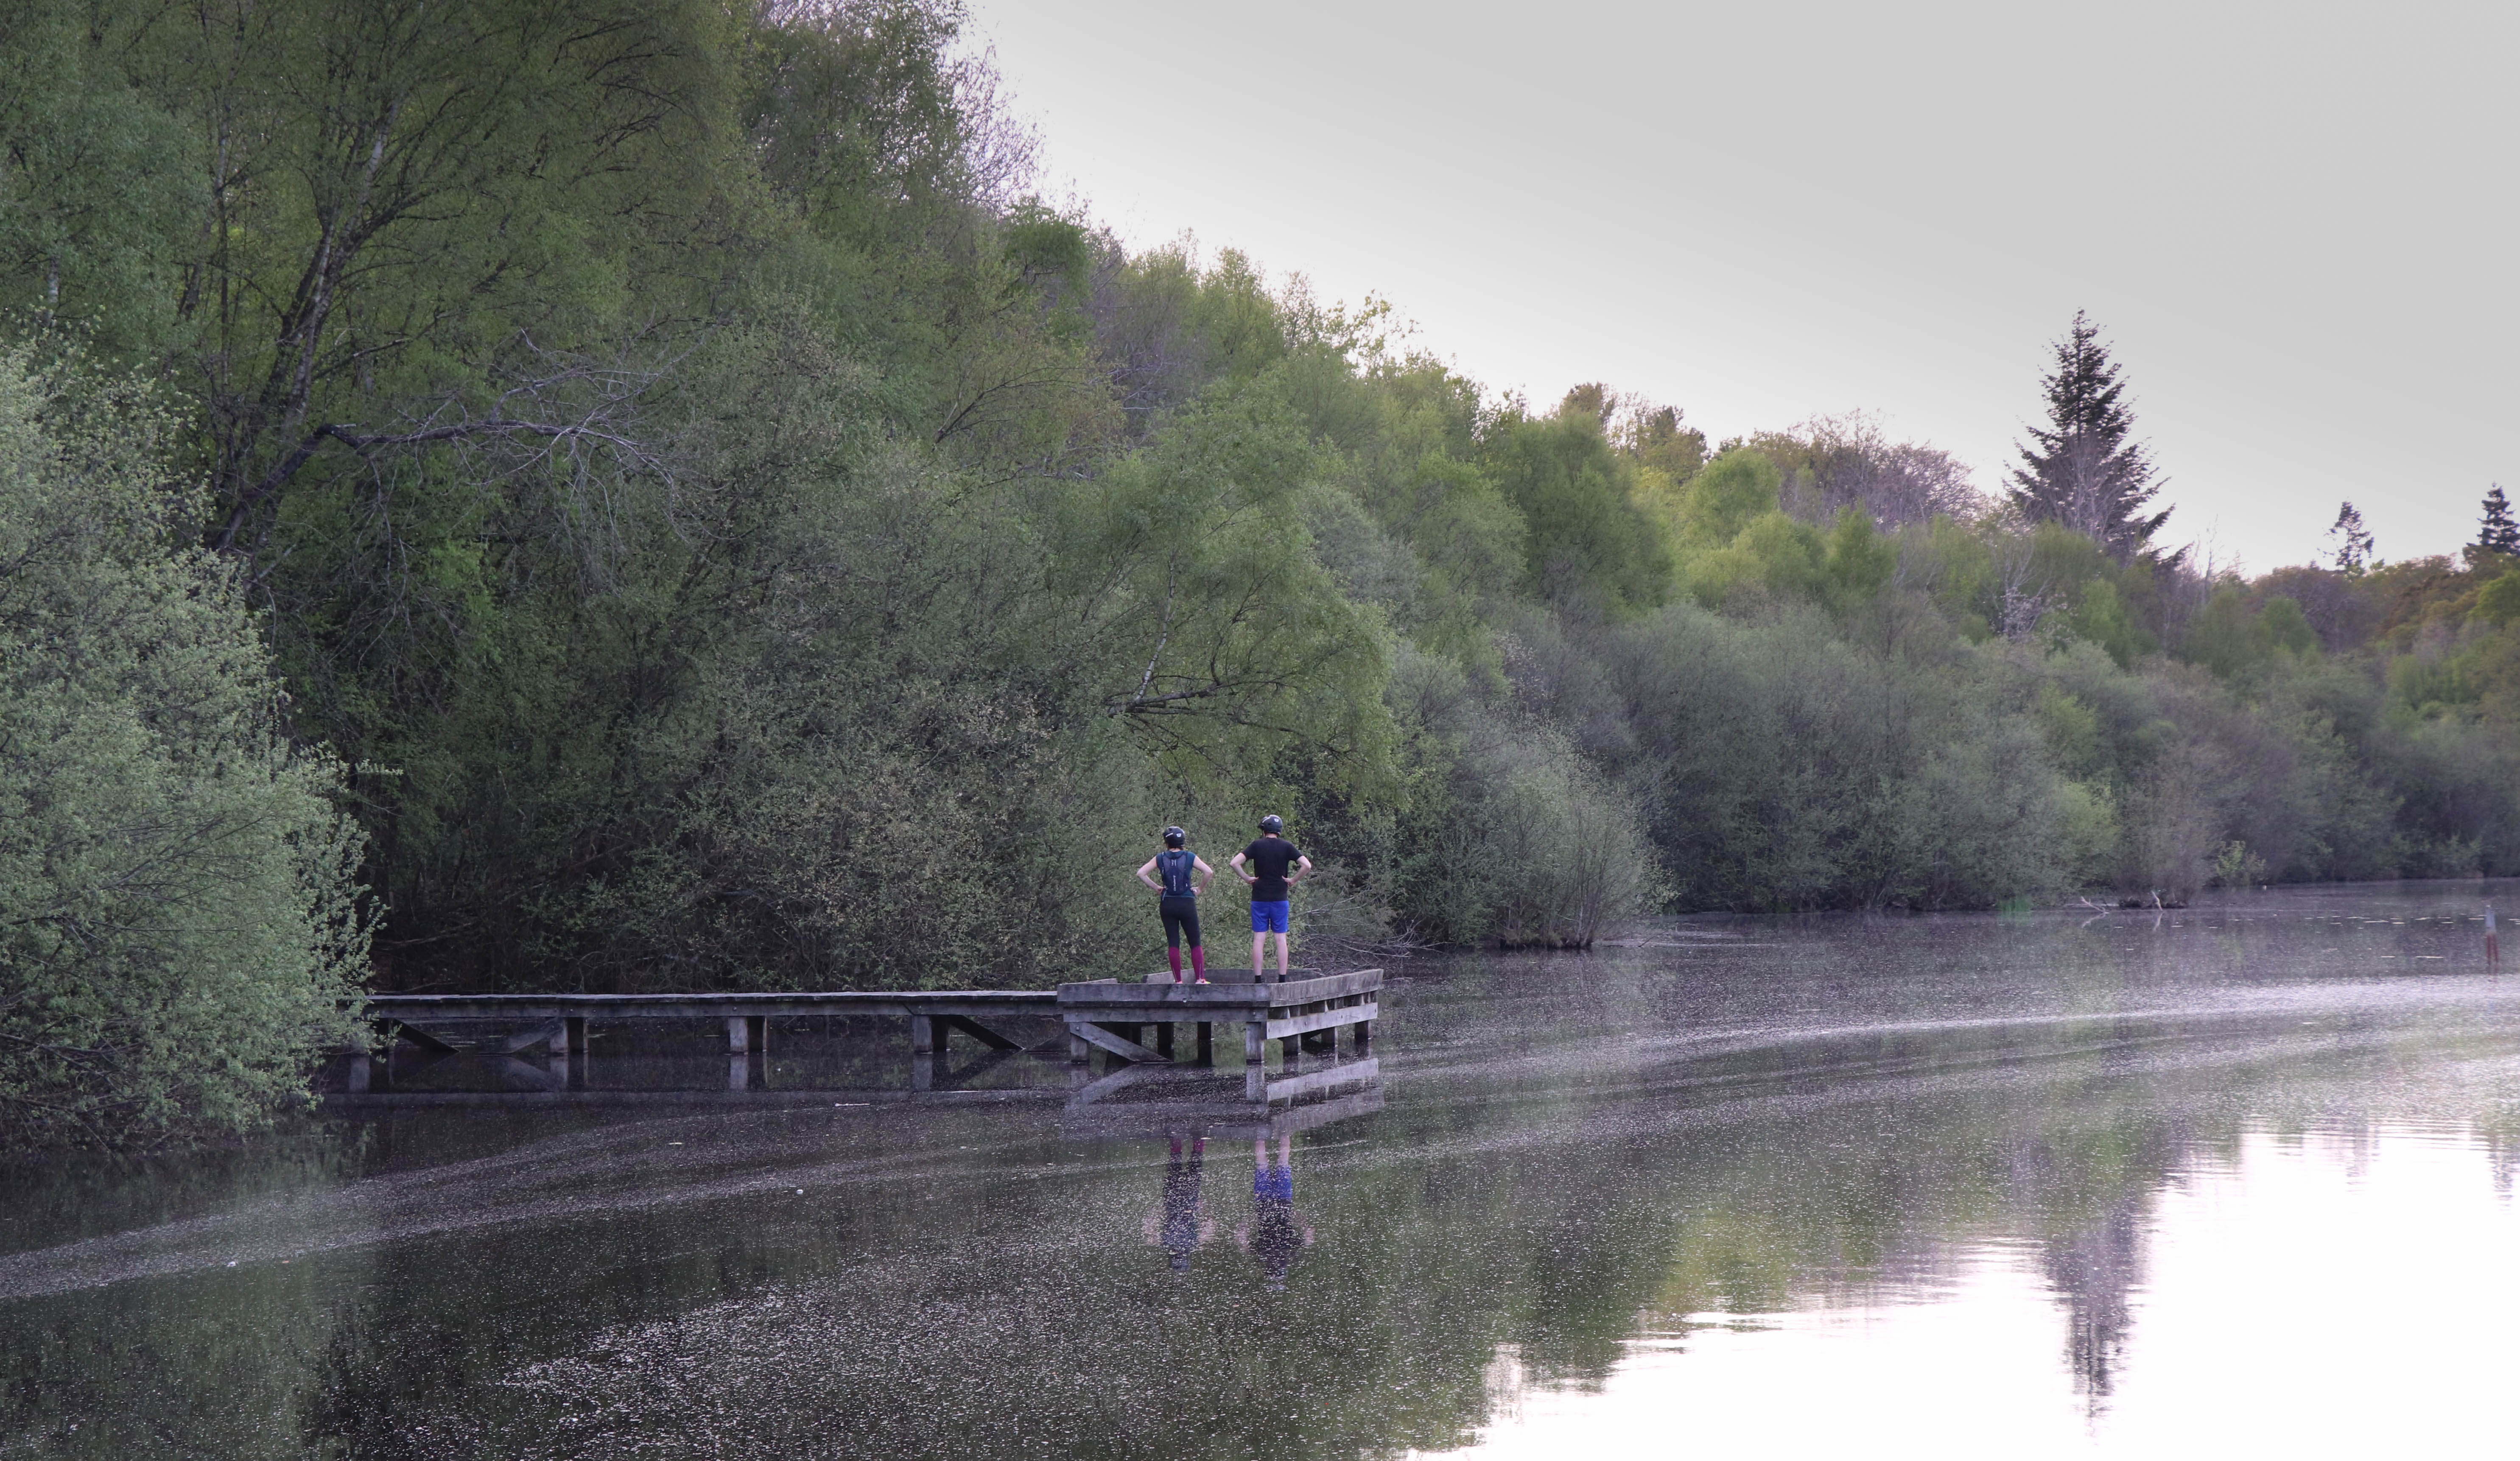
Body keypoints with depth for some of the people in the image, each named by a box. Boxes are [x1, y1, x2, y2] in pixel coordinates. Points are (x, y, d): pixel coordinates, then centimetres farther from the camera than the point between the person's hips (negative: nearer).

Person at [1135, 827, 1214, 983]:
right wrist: (1200, 888, 2)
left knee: (1173, 944, 6)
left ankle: (1178, 980, 3)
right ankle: (1201, 978, -4)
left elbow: (1140, 873, -1)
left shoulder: (1160, 859, 2)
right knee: (1195, 944, 5)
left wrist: (1156, 887, 7)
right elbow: (1209, 872, -11)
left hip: (1168, 904, 1)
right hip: (1187, 904, -1)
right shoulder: (1190, 857, -2)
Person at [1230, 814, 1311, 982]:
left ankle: (1257, 979, 0)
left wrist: (1246, 878, 0)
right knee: (1281, 938, 4)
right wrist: (1293, 880, 1)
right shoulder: (1287, 847, -1)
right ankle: (1282, 979, 2)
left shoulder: (1257, 846, -1)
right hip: (1280, 899, 0)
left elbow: (1234, 863, -10)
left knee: (1259, 938, 2)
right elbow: (1307, 865, -9)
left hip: (1259, 899, 0)